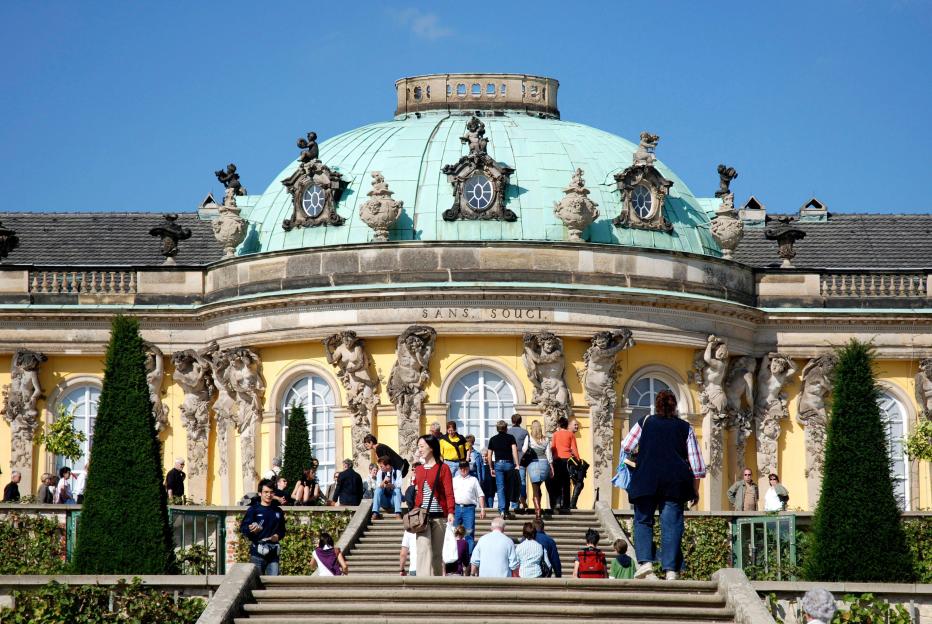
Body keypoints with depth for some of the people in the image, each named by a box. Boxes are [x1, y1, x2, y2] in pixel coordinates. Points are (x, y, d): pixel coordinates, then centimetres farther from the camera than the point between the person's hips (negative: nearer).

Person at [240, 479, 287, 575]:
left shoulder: (278, 511, 16)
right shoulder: (253, 510, 1)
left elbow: (282, 530, 25)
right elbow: (243, 528, -9)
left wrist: (278, 536, 3)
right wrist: (251, 530, -31)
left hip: (273, 553, 4)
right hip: (257, 552, -4)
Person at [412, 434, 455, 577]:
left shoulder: (443, 468, 0)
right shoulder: (418, 469, 14)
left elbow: (449, 492, -7)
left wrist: (450, 512, -18)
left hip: (438, 515, -2)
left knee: (438, 551, 4)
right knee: (423, 548, -12)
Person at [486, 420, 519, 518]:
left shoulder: (493, 439, 11)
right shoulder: (511, 437, 5)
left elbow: (489, 455, 11)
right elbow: (514, 451, -7)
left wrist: (491, 468, 19)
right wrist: (517, 465, -8)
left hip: (498, 463, 0)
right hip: (509, 463, 0)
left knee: (500, 488, -4)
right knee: (508, 487, 13)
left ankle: (502, 510, -18)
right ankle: (506, 509, 19)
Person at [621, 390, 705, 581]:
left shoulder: (645, 423, 8)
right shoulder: (684, 427, 11)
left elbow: (625, 447, 11)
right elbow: (695, 462, 9)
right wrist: (695, 490, 14)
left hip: (646, 478, -1)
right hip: (675, 482, 1)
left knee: (643, 521, 8)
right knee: (671, 524, 0)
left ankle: (645, 562, -11)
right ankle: (670, 570, -8)